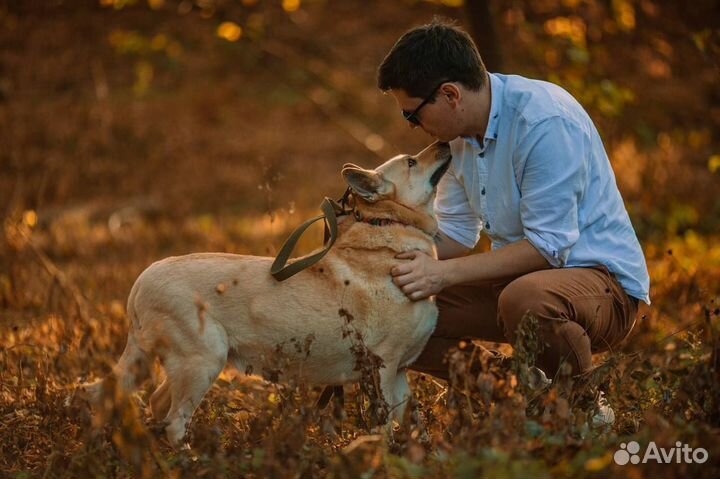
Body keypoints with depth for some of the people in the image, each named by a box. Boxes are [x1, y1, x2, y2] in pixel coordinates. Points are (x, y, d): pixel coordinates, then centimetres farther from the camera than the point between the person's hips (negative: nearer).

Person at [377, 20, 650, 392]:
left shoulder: (546, 122, -23)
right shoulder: (459, 130, 3)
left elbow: (547, 246, -26)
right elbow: (454, 233, 13)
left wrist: (445, 273, -29)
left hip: (599, 277, -8)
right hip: (519, 275, 8)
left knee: (524, 298, -41)